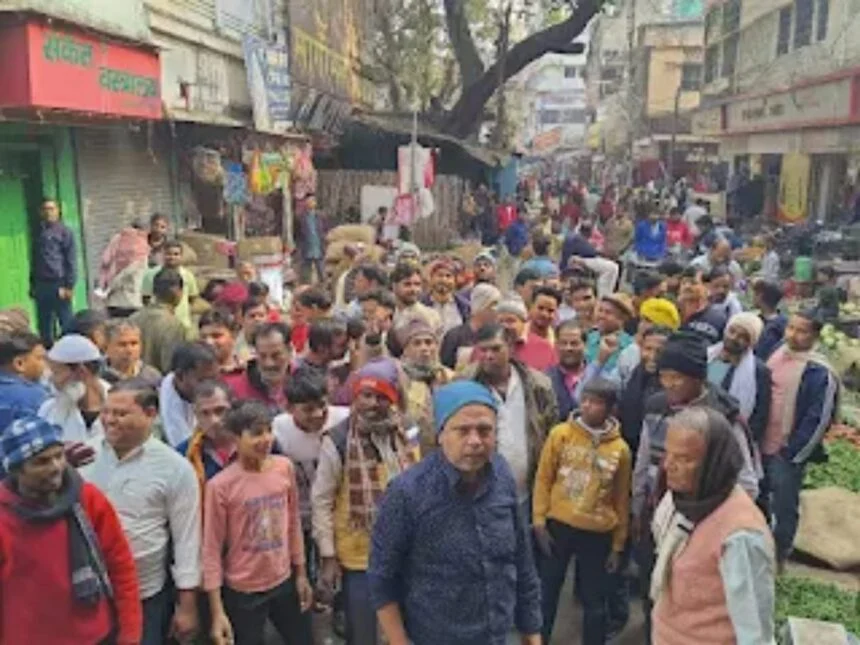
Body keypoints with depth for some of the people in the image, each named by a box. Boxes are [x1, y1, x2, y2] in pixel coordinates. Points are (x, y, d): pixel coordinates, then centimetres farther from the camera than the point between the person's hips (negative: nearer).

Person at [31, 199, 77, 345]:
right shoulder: (38, 232, 15)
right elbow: (35, 260, 20)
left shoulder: (64, 232, -2)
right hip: (41, 285, 6)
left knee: (66, 324, -2)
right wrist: (32, 284, 15)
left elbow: (71, 260, -7)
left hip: (59, 284, -6)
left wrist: (69, 286, -14)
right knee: (44, 326, 11)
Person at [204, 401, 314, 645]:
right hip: (243, 592, -4)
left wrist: (301, 574, 10)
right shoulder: (220, 485, -18)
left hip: (285, 582, 4)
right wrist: (217, 612, -12)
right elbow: (212, 550, -13)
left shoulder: (285, 467, -6)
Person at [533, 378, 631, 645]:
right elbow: (543, 478, -1)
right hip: (558, 526, 0)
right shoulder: (560, 434, -5)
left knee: (595, 602, 13)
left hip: (598, 534, 1)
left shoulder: (620, 448, -2)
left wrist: (618, 545, 8)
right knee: (547, 593, 11)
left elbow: (621, 500, 5)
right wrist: (539, 521, -7)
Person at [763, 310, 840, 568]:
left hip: (787, 453, -7)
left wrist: (792, 453, -13)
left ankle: (777, 557, 28)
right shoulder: (775, 355, 4)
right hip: (760, 446, 7)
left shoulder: (820, 373, -17)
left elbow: (818, 420, -16)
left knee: (784, 508, 9)